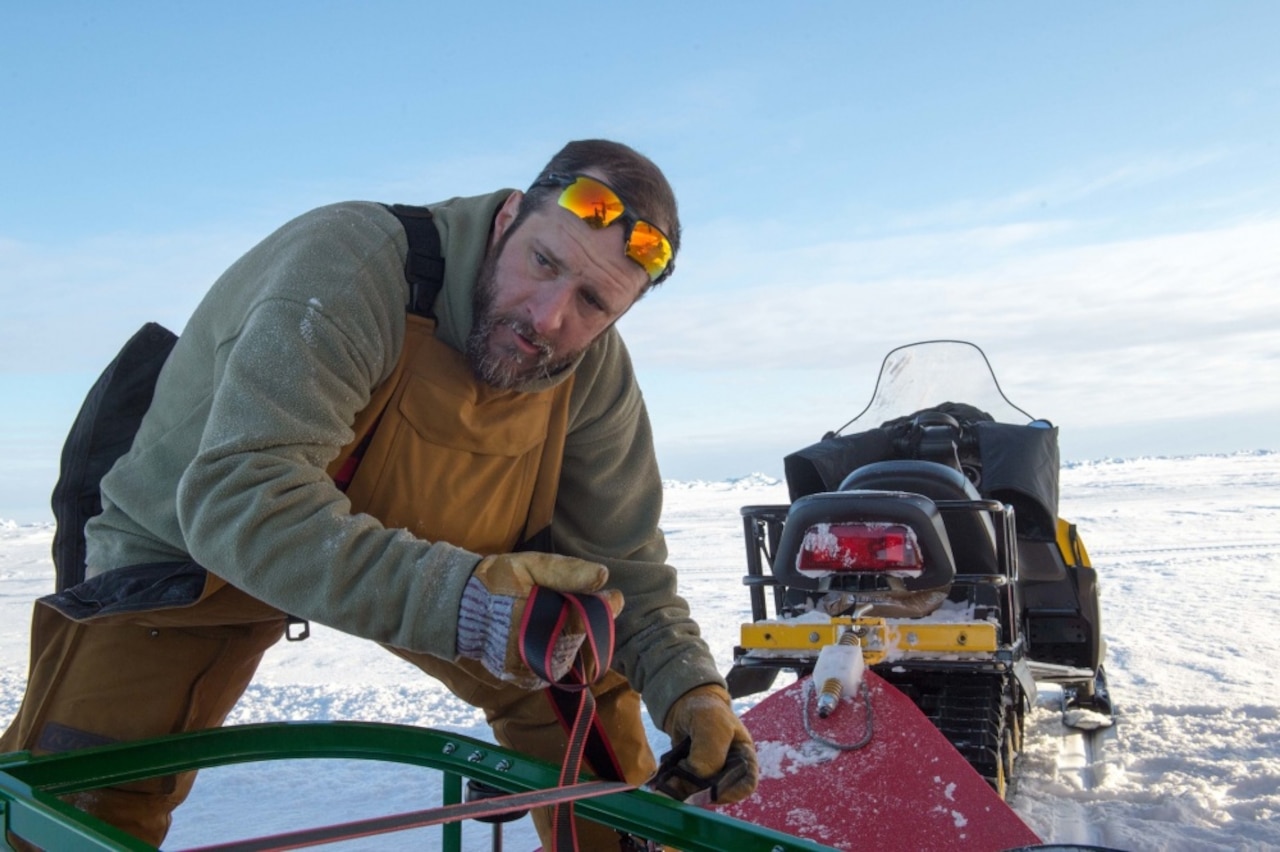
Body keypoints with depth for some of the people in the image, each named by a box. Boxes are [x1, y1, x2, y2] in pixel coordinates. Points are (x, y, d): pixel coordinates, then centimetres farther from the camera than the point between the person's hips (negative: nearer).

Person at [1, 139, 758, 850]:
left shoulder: (595, 370, -16)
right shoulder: (349, 264, -34)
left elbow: (621, 559, -7)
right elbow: (238, 501, -43)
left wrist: (688, 687, -23)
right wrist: (460, 599, -53)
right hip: (197, 540, -4)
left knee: (587, 686, -2)